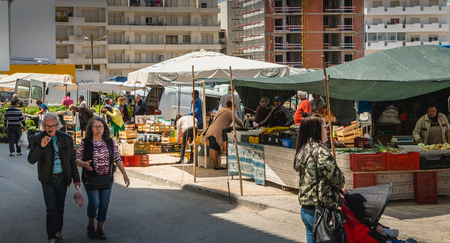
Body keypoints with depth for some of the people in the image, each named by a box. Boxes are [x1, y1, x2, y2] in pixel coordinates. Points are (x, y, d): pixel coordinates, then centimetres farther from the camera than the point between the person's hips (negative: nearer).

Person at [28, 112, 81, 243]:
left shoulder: (67, 139, 1)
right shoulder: (38, 138, -5)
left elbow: (72, 160, 8)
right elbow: (31, 160, -11)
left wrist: (76, 178, 6)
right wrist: (41, 146, -26)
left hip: (62, 178, 2)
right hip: (48, 179, -2)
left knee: (60, 208, 14)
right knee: (51, 209, -5)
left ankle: (58, 231, 30)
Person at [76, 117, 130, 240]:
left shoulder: (110, 142, 5)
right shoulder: (85, 142, -2)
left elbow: (117, 159, 7)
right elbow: (77, 160, 0)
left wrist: (124, 174, 0)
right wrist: (84, 164, -22)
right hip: (90, 178, -3)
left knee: (104, 205, 5)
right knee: (94, 202, -15)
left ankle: (99, 230, 19)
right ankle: (91, 224, 11)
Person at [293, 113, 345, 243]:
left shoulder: (302, 150, 11)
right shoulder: (319, 151, -17)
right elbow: (338, 179, -13)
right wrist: (340, 183, 10)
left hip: (306, 208, 9)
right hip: (321, 211, -9)